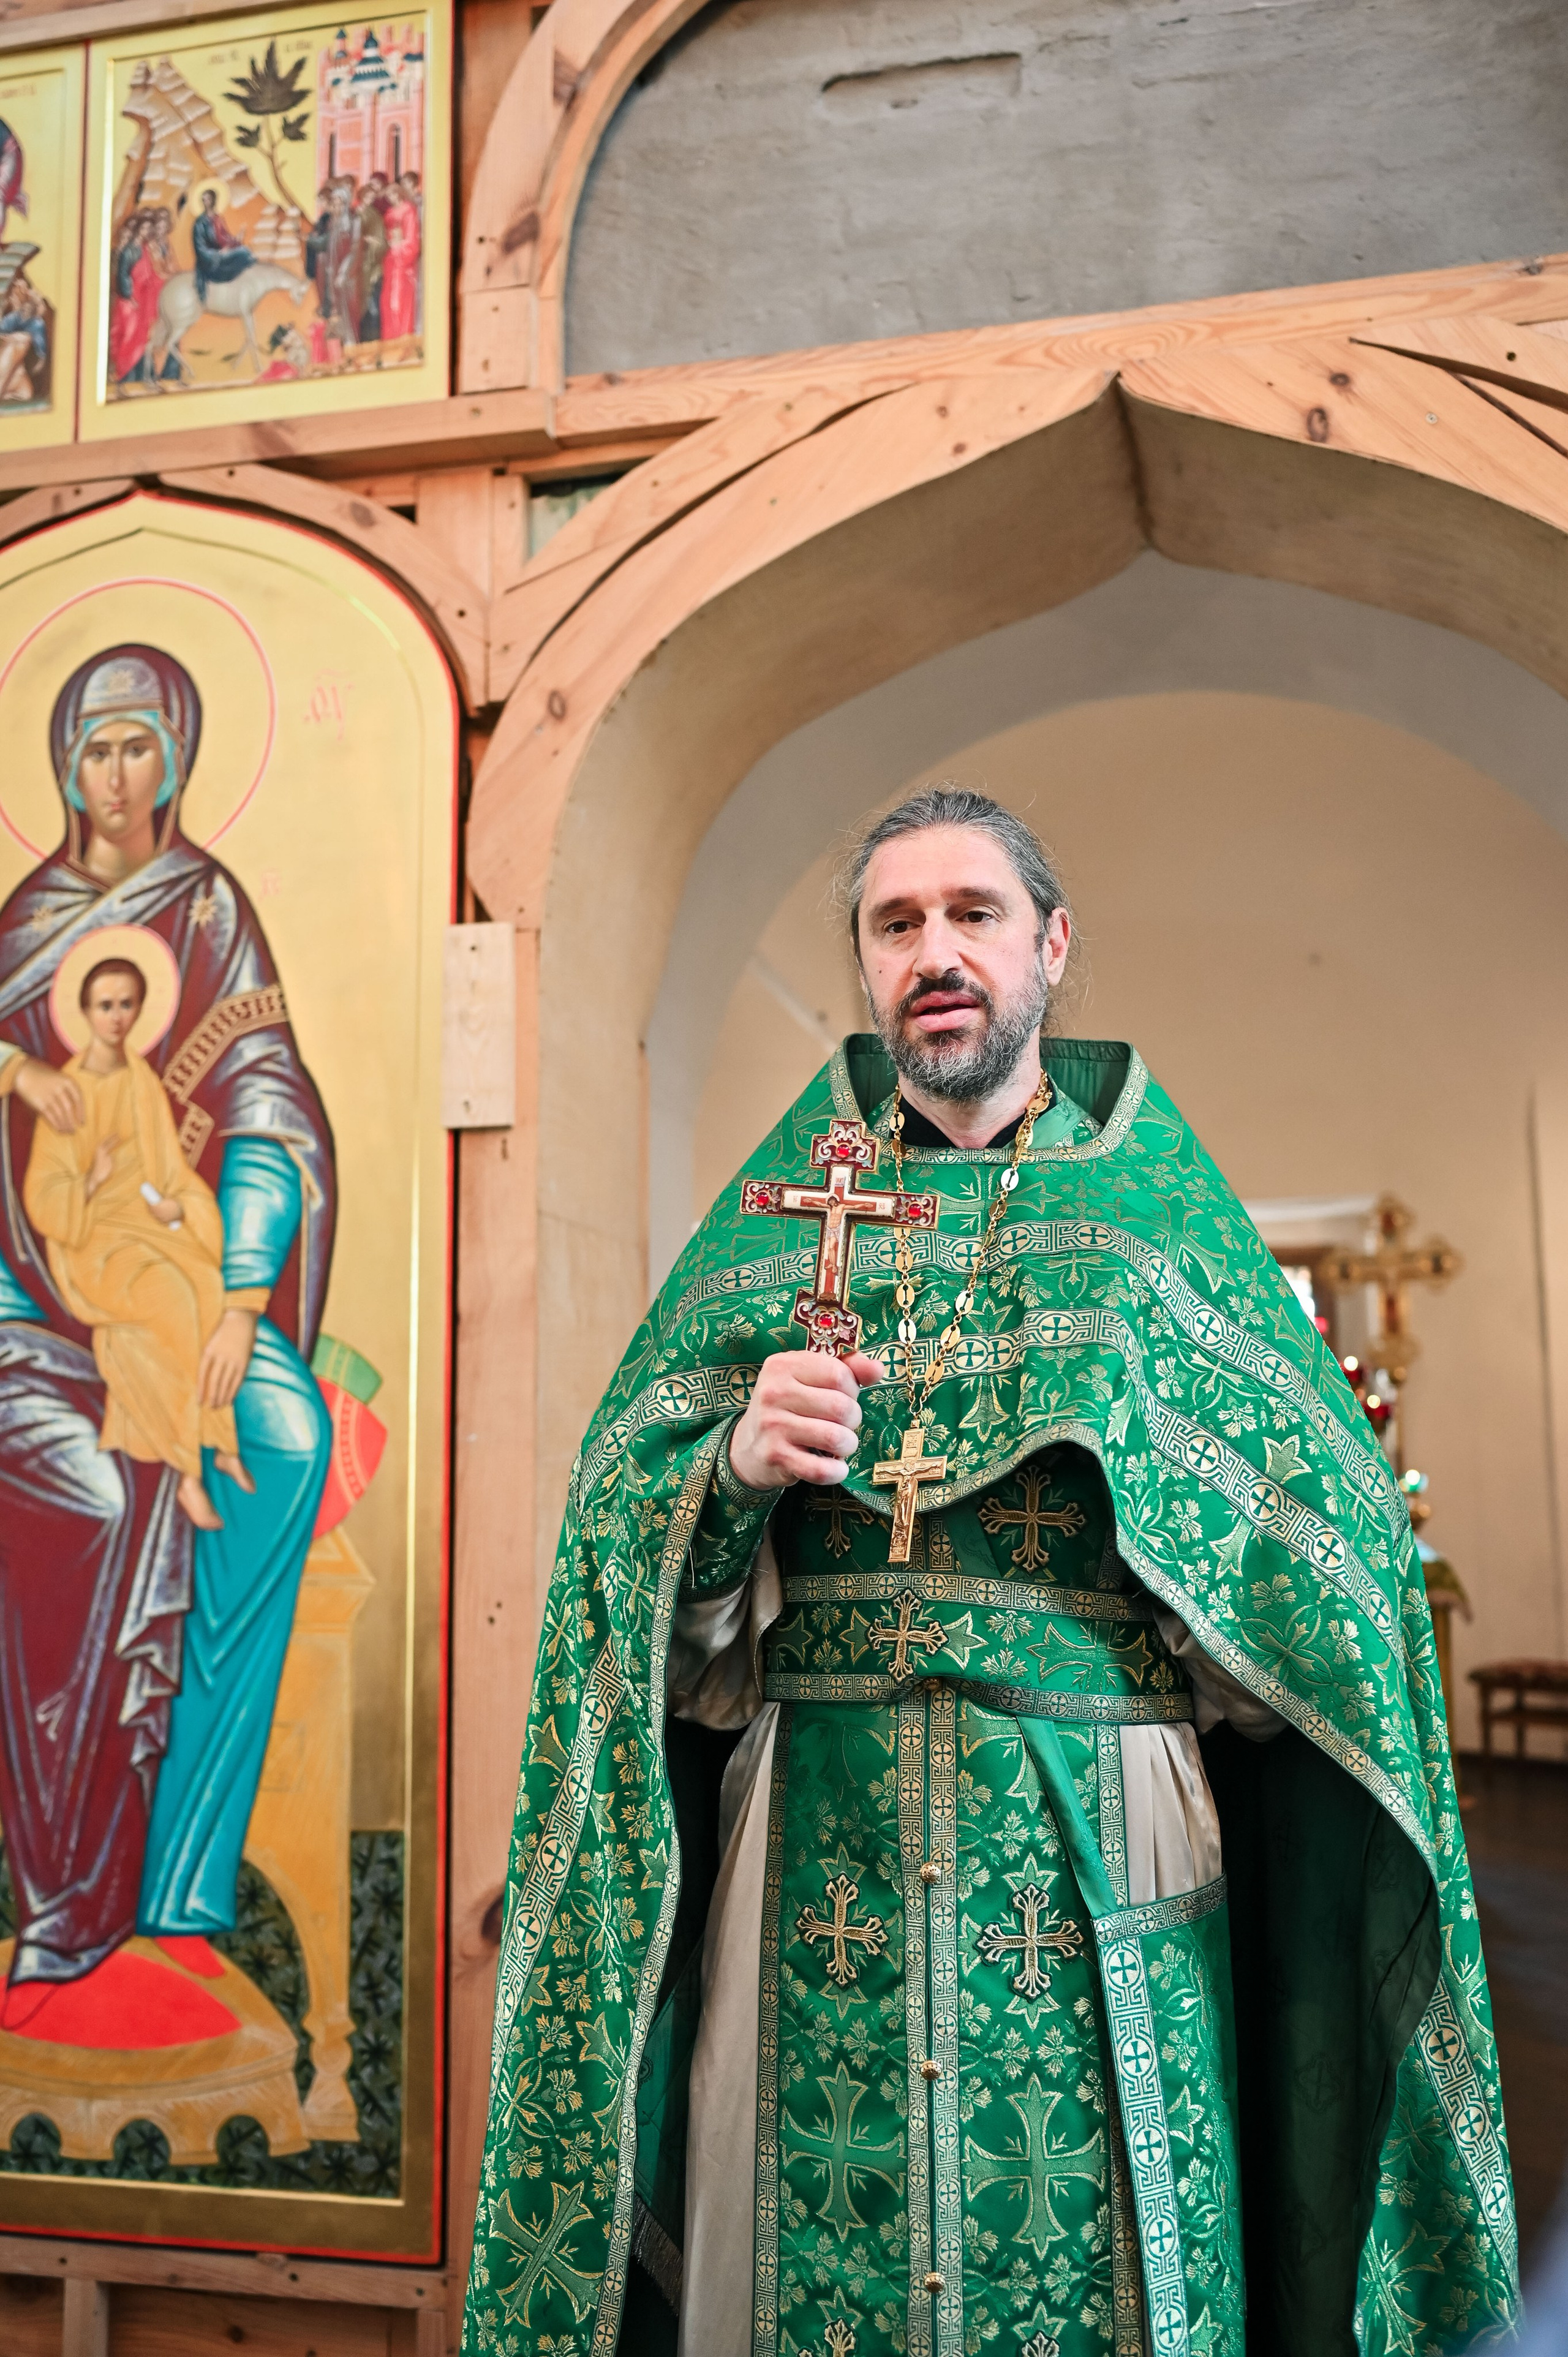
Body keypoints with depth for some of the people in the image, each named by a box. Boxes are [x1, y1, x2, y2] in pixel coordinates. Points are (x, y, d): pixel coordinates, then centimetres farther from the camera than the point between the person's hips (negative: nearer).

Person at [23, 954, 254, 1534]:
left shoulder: (145, 1083, 9)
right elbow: (43, 1195, -5)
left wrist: (178, 1205, -8)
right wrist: (93, 1182, -20)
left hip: (150, 1224, 4)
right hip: (92, 1236, -4)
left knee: (210, 1294, -28)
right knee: (175, 1303, -32)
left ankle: (222, 1445, -18)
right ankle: (189, 1475, -26)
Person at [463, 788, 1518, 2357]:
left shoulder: (1156, 1199, 8)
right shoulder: (783, 1204, 10)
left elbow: (1330, 1531, 2)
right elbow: (621, 1516, 3)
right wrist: (737, 1465, -16)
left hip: (1099, 1856, 0)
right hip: (819, 1846, 1)